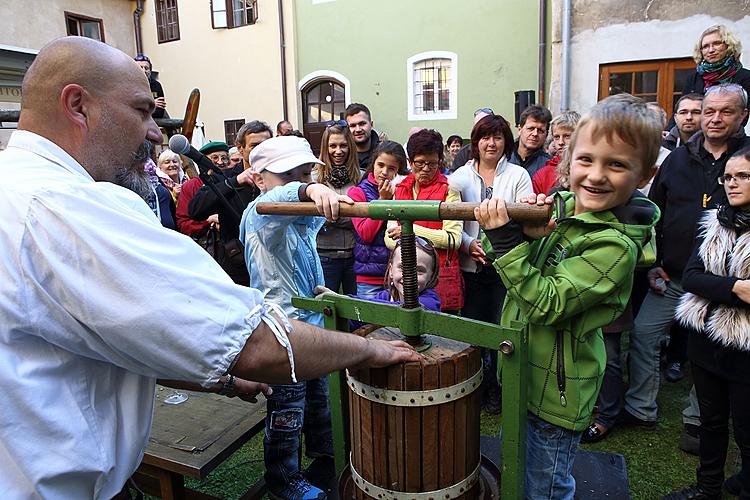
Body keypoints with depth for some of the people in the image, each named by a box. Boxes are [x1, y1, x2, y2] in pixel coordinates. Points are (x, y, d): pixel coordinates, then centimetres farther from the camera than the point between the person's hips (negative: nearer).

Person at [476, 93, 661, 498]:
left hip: (555, 392, -7)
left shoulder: (615, 246, -25)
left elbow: (546, 304, -29)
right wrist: (524, 230, -19)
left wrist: (508, 241, -33)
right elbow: (496, 256, 0)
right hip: (522, 372, 7)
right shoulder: (558, 205, -4)